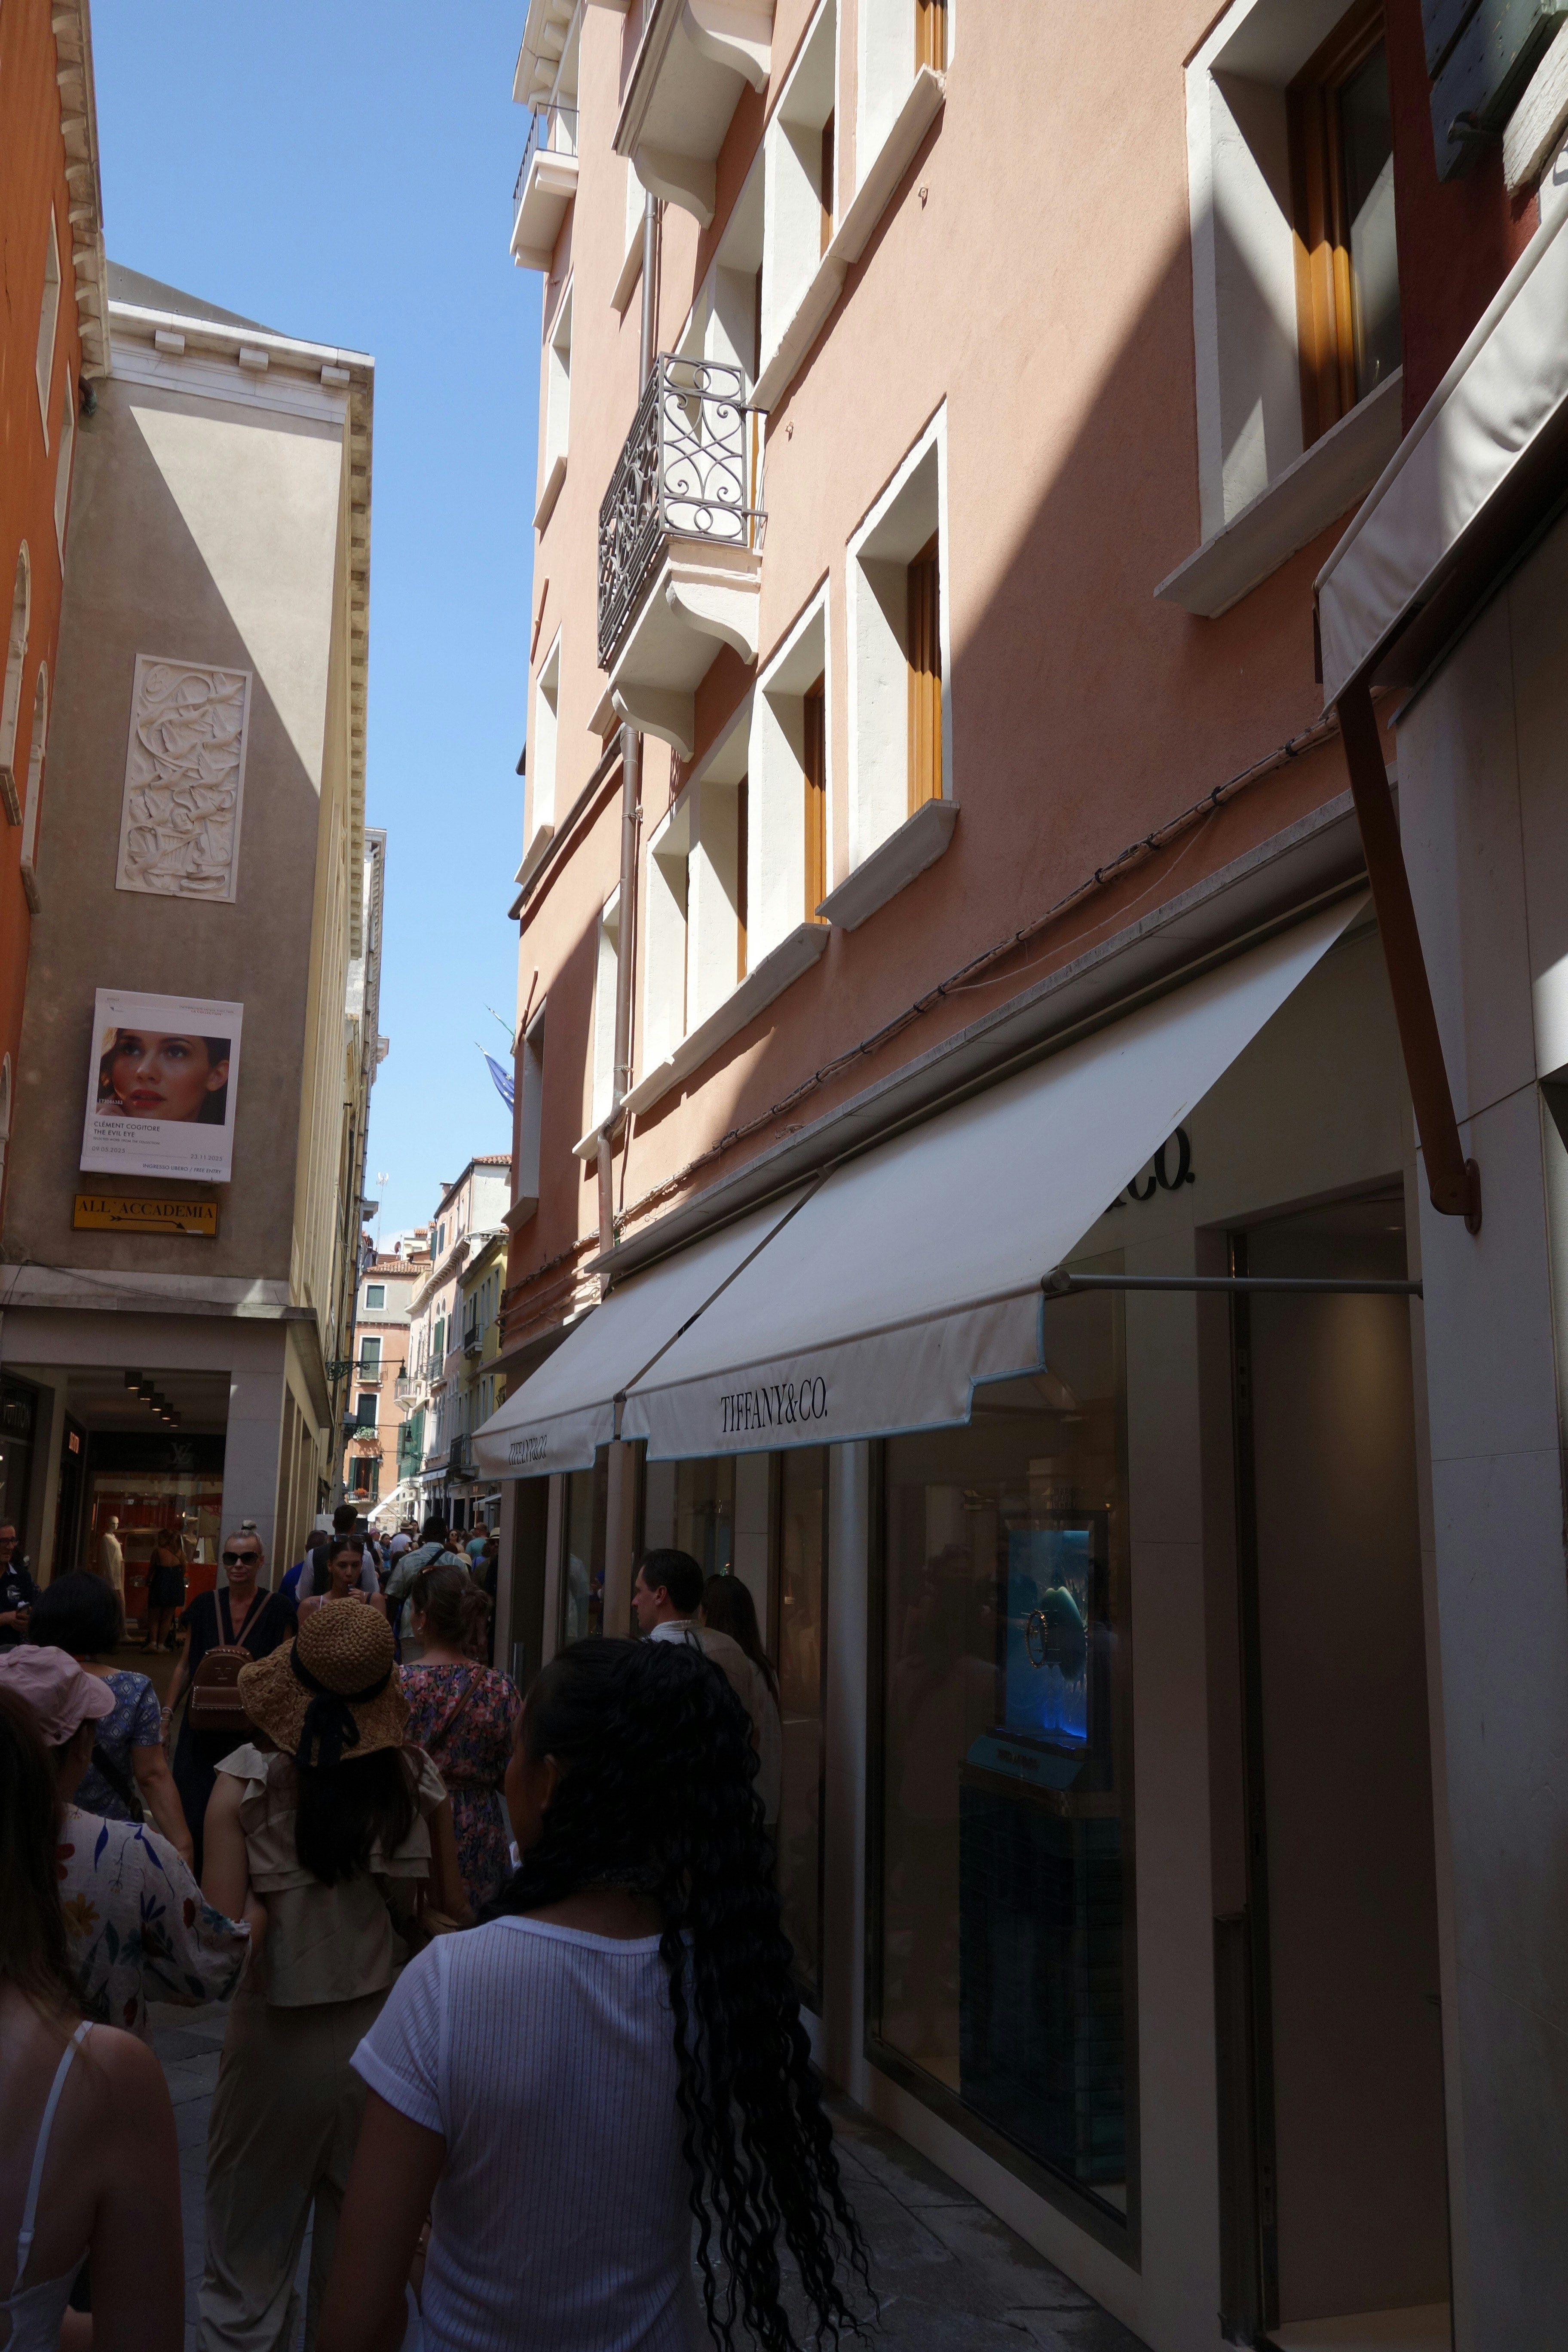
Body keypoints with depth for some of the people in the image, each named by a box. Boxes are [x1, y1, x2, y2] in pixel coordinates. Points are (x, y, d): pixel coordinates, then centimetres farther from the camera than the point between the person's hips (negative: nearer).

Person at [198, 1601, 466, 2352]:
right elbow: (451, 1915, 1)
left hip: (276, 2041, -2)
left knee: (246, 2280, 17)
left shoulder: (245, 1780, -15)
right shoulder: (418, 1779, -10)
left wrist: (264, 1909, 0)